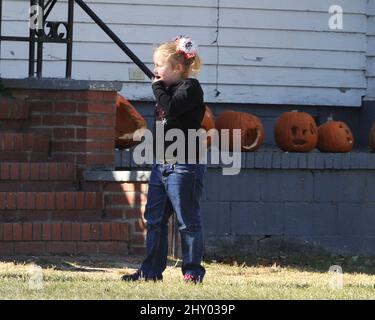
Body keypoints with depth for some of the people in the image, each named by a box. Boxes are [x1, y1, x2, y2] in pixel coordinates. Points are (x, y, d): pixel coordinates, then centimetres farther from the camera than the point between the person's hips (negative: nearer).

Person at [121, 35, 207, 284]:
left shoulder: (190, 88, -9)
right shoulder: (169, 89, 17)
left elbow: (171, 108, -23)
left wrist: (158, 88, -11)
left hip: (184, 166, -9)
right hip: (161, 165, 9)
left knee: (188, 221, -3)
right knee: (154, 219, 10)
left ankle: (193, 270, 3)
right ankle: (151, 270, 14)